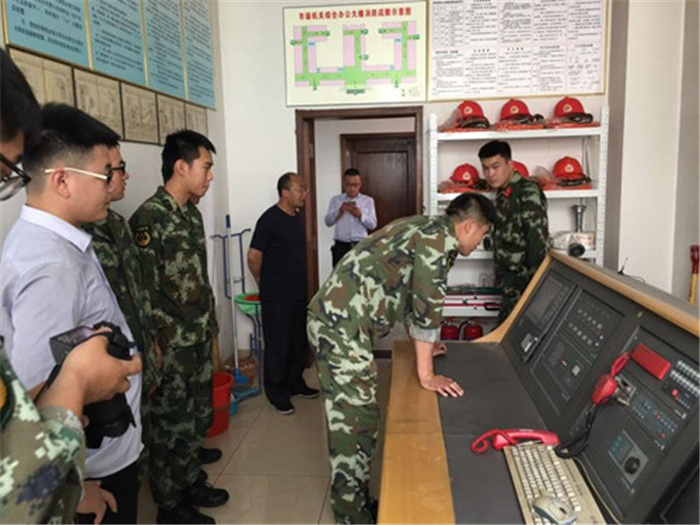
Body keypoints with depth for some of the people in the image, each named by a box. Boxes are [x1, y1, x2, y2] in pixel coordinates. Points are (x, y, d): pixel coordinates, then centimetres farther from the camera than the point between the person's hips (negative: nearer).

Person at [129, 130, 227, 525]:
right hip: (172, 348, -8)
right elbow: (145, 291, -20)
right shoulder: (149, 218, -19)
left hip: (200, 341, 8)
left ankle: (192, 481, 39)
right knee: (172, 426, 8)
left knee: (198, 417, 20)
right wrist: (158, 347, -17)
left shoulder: (192, 213, 8)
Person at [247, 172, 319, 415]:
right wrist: (263, 282, -3)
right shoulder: (270, 219, -16)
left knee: (299, 343, 17)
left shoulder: (296, 217, 10)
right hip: (276, 297, -8)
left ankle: (295, 384, 34)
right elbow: (253, 255, -16)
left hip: (298, 293, 8)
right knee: (278, 346, 3)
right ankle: (277, 394, 17)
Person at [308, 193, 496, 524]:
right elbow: (428, 305, -16)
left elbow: (411, 294, 30)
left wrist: (423, 344, 39)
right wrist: (426, 375, -11)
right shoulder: (439, 236, -11)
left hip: (337, 318, 10)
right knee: (354, 422, -2)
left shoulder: (425, 230, 21)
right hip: (341, 323, -10)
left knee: (358, 417, 17)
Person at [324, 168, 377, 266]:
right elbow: (328, 222, 1)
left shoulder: (368, 200, 7)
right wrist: (339, 211, -15)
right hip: (341, 246, 0)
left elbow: (373, 224, 2)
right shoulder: (336, 200, 8)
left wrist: (360, 215, -15)